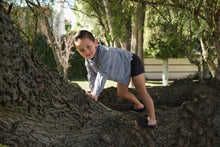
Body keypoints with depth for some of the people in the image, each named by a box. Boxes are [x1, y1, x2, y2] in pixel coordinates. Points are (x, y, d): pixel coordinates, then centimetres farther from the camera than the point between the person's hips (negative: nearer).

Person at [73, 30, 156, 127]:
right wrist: (93, 93, -9)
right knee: (121, 94, 14)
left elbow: (103, 74, -43)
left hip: (132, 63, -8)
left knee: (141, 91, -13)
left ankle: (152, 119, -14)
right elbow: (92, 77, -5)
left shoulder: (105, 53, -42)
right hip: (122, 71, 9)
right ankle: (138, 106, 39)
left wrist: (95, 93, -43)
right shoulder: (88, 60, -16)